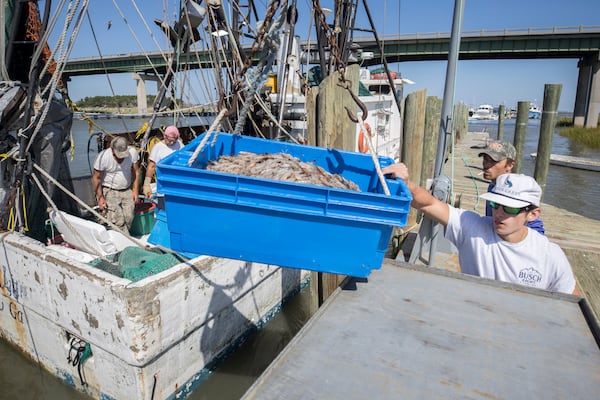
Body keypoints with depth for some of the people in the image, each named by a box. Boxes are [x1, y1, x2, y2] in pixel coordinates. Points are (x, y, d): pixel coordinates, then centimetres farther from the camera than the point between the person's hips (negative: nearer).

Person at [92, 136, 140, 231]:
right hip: (109, 191, -3)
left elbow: (136, 171, 5)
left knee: (129, 216, -9)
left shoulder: (133, 152, -8)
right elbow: (96, 178, -7)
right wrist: (100, 197, -9)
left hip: (127, 190, 3)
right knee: (117, 220, -15)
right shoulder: (103, 157, -16)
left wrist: (135, 190, 1)